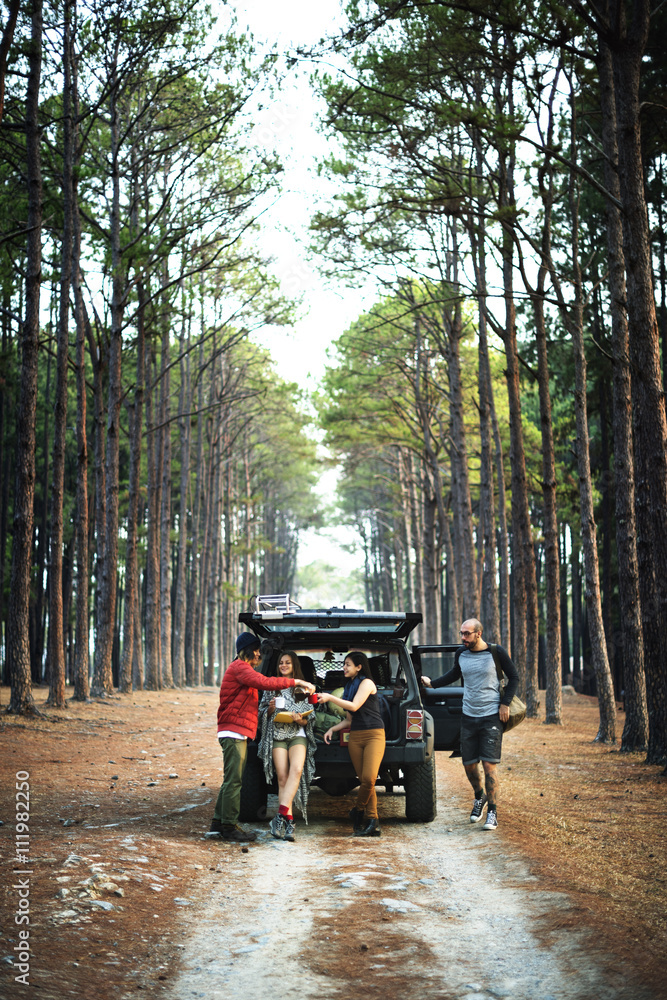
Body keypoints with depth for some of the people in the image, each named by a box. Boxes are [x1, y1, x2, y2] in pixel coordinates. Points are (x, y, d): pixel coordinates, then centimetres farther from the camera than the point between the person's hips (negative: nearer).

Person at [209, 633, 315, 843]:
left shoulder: (243, 669, 25)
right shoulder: (239, 668, -10)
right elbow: (265, 683, -25)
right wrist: (296, 682, -24)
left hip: (238, 733, 11)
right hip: (234, 732, -11)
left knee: (231, 780, 13)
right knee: (233, 780, -8)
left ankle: (218, 824, 17)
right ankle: (229, 826, -5)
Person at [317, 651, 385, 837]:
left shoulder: (366, 683, -1)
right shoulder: (350, 686, 23)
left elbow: (354, 706, -14)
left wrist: (330, 698, -12)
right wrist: (333, 729, 10)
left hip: (373, 734, -7)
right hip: (355, 736, 7)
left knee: (369, 779, -18)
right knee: (364, 780, -2)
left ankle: (357, 812, 1)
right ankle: (372, 822, -2)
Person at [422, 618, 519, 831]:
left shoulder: (496, 653, -8)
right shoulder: (462, 654, 5)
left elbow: (513, 677, 2)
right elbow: (455, 674, 25)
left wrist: (505, 703, -6)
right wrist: (432, 683, 21)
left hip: (491, 717, -4)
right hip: (468, 717, 4)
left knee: (489, 764, -8)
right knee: (469, 764, 8)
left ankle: (493, 812, 1)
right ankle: (479, 797, 35)